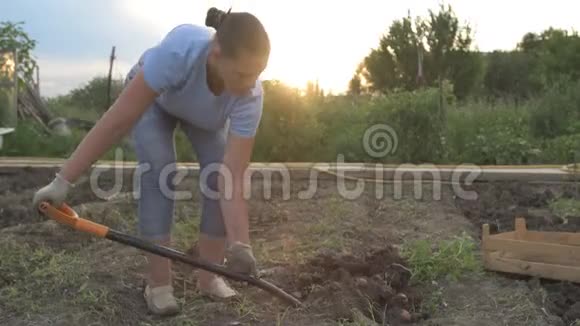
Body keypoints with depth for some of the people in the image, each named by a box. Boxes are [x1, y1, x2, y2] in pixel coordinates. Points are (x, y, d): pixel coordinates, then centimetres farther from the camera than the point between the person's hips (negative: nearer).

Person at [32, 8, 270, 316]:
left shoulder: (250, 96, -38)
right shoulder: (179, 51, -47)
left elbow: (232, 181, -37)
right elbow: (118, 121, -41)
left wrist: (239, 245, -43)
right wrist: (64, 179, -40)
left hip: (208, 113, 2)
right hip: (153, 98, -2)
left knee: (219, 175, -15)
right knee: (159, 172, -20)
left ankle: (210, 277, 0)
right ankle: (158, 284, -9)